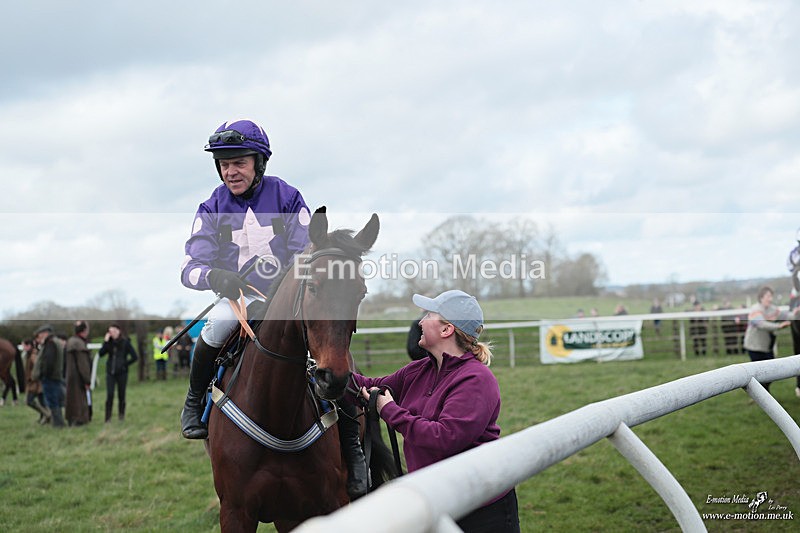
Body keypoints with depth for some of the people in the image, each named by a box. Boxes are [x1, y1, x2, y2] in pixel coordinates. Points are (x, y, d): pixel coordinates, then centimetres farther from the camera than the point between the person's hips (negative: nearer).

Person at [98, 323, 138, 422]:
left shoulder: (125, 342, -3)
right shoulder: (109, 342, 5)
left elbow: (135, 357, -4)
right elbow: (101, 354, -6)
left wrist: (125, 364, -5)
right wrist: (105, 342, -12)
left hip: (121, 373, -2)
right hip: (110, 372, 2)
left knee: (121, 395, 5)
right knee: (109, 395, -7)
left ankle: (121, 416, 16)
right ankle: (108, 418, -4)